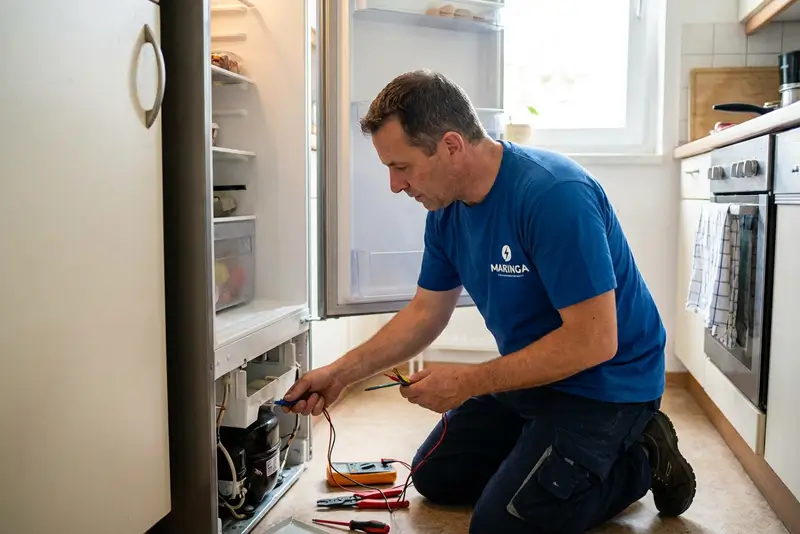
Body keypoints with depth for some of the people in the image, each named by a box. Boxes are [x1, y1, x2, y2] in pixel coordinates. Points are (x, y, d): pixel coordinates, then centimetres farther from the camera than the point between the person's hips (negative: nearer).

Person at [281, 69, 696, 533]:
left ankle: (642, 460, 4)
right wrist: (341, 373, -3)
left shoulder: (555, 195, -31)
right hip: (532, 371, 9)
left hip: (604, 381, -8)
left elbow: (593, 341, -30)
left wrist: (468, 382, -25)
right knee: (435, 477, 16)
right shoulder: (447, 209, -4)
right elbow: (425, 313, 6)